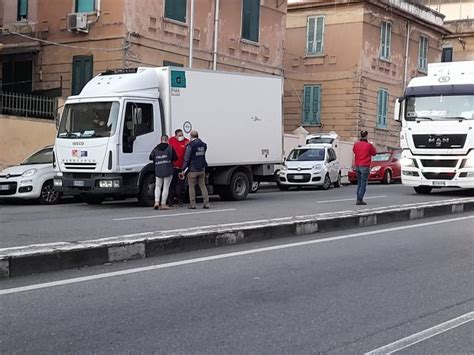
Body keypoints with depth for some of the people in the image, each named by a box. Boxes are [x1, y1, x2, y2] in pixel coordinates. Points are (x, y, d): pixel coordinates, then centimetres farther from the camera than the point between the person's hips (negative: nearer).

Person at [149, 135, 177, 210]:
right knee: (166, 187, 2)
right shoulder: (170, 148, -5)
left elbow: (151, 157, 7)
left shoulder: (156, 148, 4)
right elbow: (175, 158, -6)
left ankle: (156, 202, -1)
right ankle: (163, 204, 1)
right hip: (168, 171, -3)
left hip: (158, 171, 3)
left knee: (158, 186, 13)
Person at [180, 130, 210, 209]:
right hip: (201, 169, 5)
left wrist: (183, 170, -8)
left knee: (191, 187, 3)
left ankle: (192, 204, 1)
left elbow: (186, 159, -11)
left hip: (192, 170, -5)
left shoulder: (190, 145, -11)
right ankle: (206, 203, 6)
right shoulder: (203, 145, 7)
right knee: (203, 186, 10)